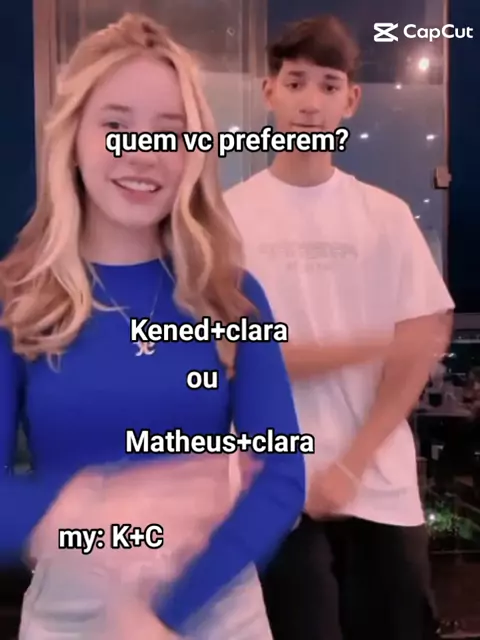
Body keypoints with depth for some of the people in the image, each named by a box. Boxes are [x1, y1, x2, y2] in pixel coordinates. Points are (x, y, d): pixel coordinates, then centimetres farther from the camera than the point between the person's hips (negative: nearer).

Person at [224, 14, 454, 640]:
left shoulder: (387, 214, 2)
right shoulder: (228, 213, -3)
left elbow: (422, 345, -1)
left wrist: (353, 462, -9)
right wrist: (371, 346, -12)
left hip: (383, 485, 2)